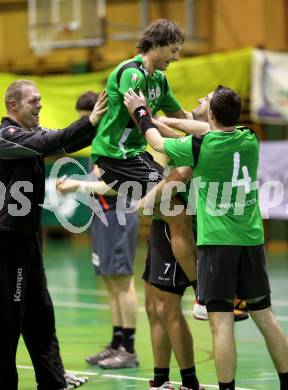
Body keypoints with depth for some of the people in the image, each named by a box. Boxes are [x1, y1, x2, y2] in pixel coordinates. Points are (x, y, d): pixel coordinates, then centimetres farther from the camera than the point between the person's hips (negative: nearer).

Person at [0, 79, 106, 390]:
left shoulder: (29, 133, 14)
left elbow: (67, 143, 9)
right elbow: (49, 143, -28)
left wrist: (100, 124, -5)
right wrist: (89, 122, -32)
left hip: (28, 234, 10)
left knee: (40, 313, 13)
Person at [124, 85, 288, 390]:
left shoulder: (199, 146, -11)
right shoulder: (250, 140, 3)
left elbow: (158, 143, 7)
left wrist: (140, 112, 26)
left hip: (216, 241, -5)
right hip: (251, 240, 5)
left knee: (221, 322, -5)